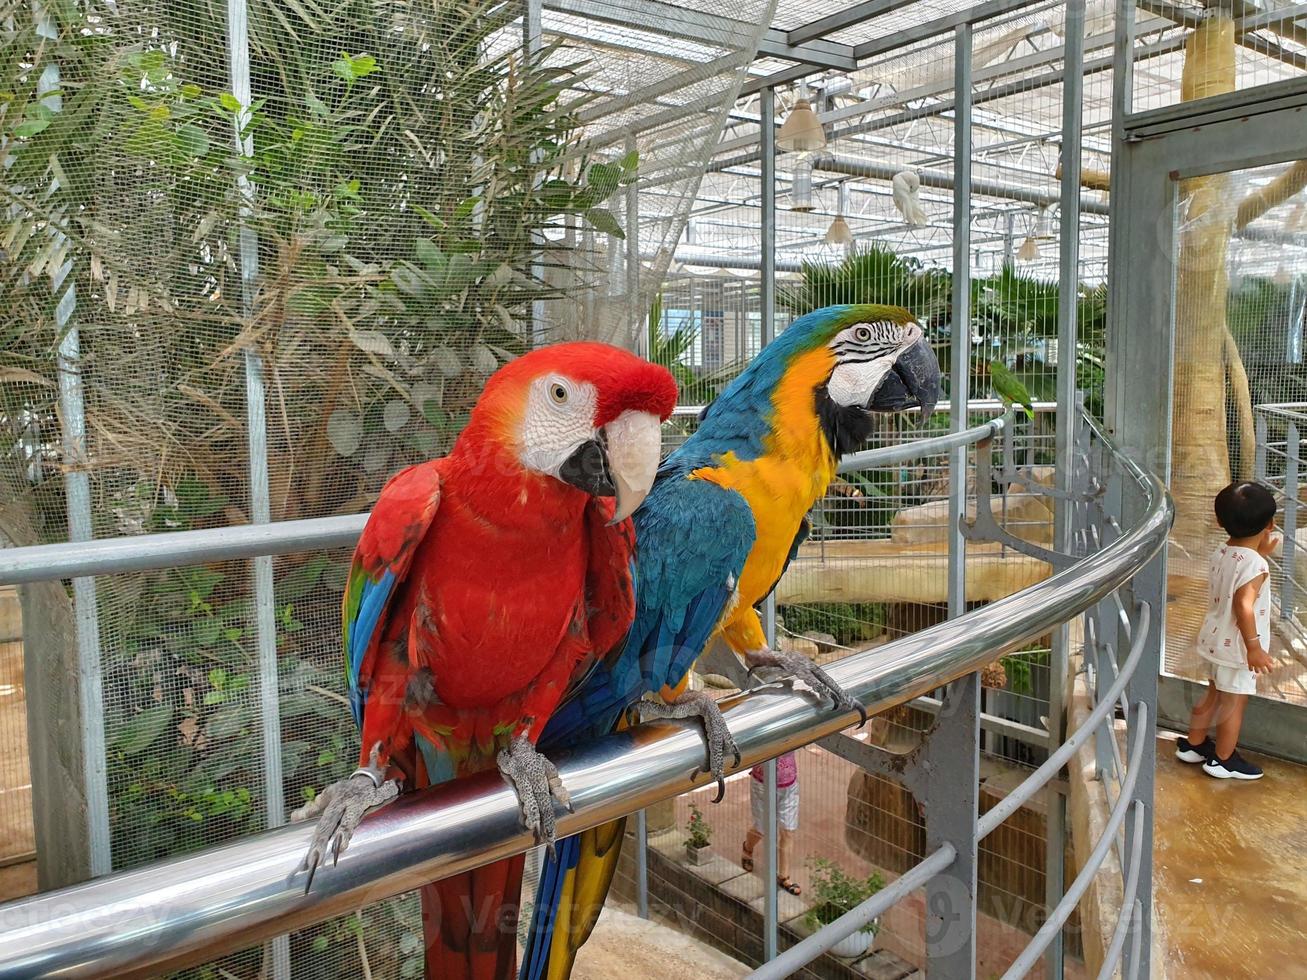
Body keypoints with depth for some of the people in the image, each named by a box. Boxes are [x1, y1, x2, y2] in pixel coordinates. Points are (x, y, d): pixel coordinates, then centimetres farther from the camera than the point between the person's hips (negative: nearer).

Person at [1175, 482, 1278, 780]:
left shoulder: (1220, 554, 2)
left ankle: (1193, 744, 36)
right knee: (1234, 702, 7)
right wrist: (1254, 647, -26)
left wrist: (1261, 553, 15)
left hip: (1215, 640, 8)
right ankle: (1223, 760, 20)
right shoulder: (1254, 564, -23)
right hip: (1237, 646, -8)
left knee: (1215, 694, 23)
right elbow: (1243, 606, -30)